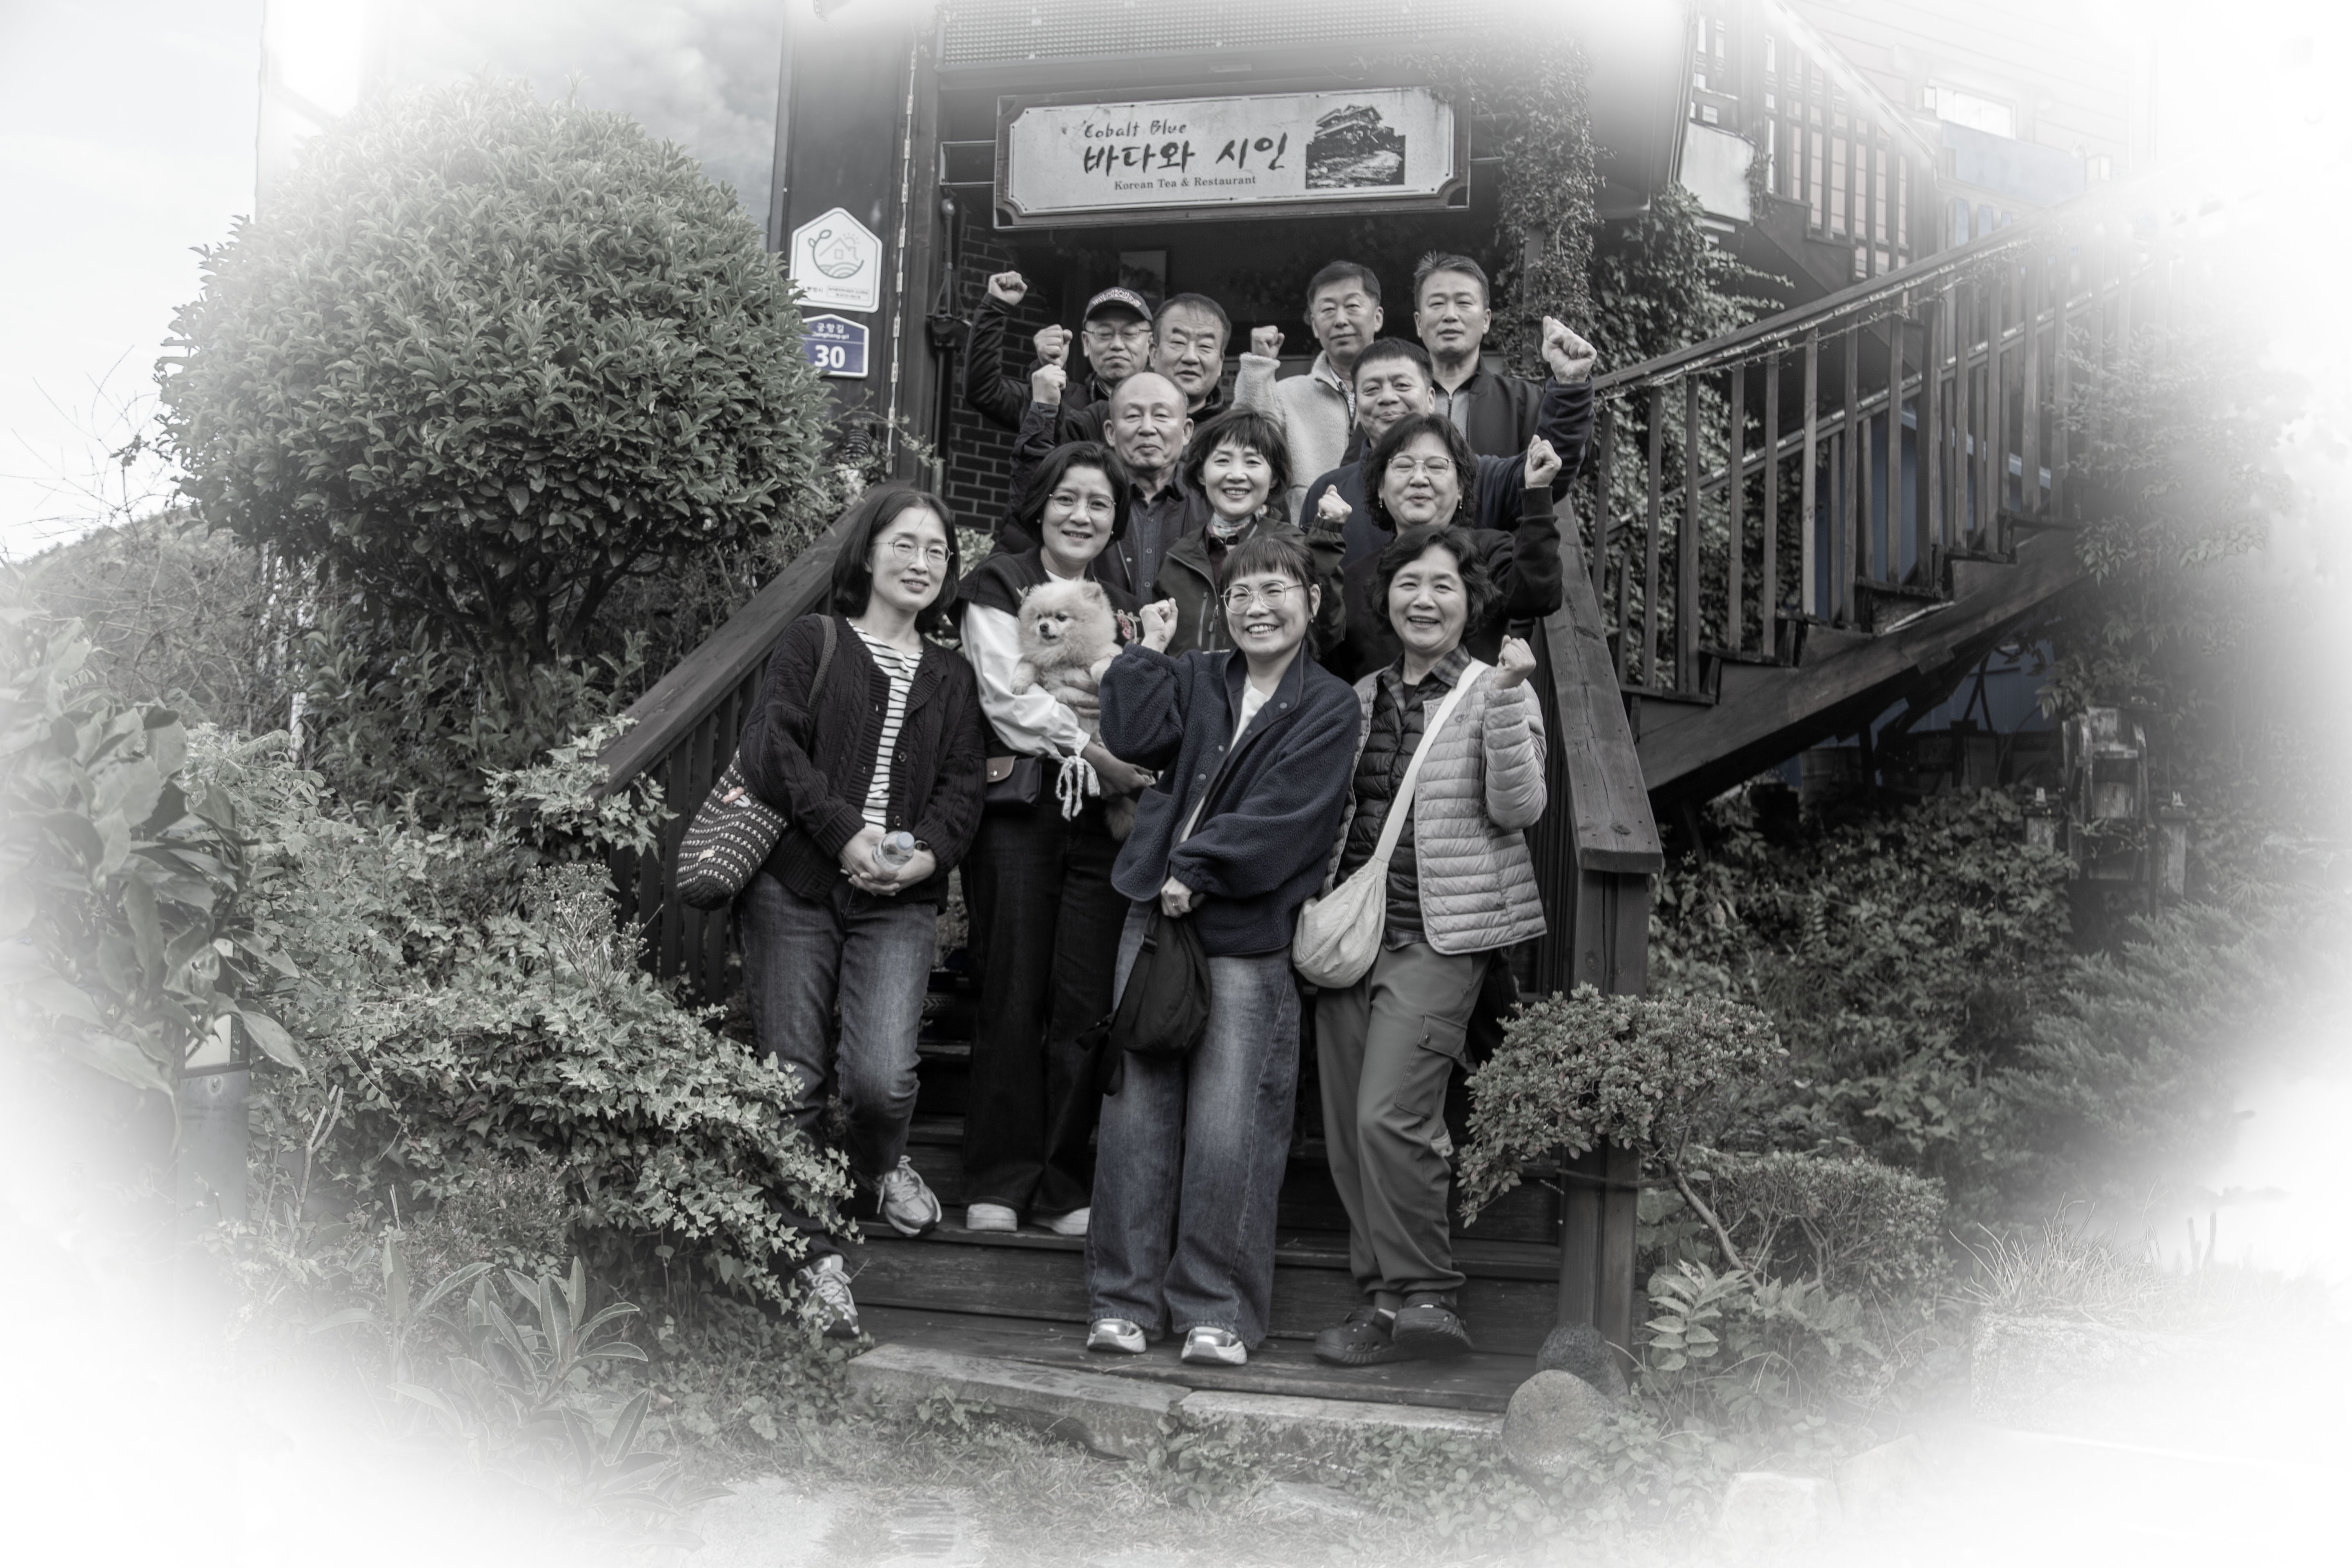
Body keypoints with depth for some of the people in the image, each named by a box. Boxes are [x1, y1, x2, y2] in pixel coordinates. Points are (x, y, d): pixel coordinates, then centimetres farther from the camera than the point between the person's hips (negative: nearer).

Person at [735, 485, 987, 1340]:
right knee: (795, 1078, -4)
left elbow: (962, 788, 12)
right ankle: (815, 1252, 10)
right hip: (796, 887, -1)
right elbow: (770, 747, -4)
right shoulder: (811, 643, 9)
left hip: (900, 900, 2)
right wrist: (845, 831, -15)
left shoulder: (952, 677, 20)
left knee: (882, 1077, -15)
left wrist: (928, 853, -9)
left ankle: (877, 1167, 20)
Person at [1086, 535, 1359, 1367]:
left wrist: (1198, 870, -13)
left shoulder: (1329, 706, 3)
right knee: (1136, 1110, 1)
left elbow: (1283, 813, -8)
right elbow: (1133, 737, -1)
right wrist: (1148, 648, 1)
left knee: (1229, 1126, -6)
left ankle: (1217, 1312, 6)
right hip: (1156, 911, 3)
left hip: (1248, 935, -3)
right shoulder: (1196, 678, 15)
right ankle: (1125, 1301, 10)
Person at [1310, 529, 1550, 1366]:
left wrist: (1508, 698, -18)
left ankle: (1424, 1295, -5)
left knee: (1389, 1115, -17)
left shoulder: (1497, 693, 1)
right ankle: (1382, 1297, 14)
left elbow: (1517, 809, -10)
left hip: (1438, 936, -6)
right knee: (1345, 1129, 4)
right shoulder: (1362, 698, 16)